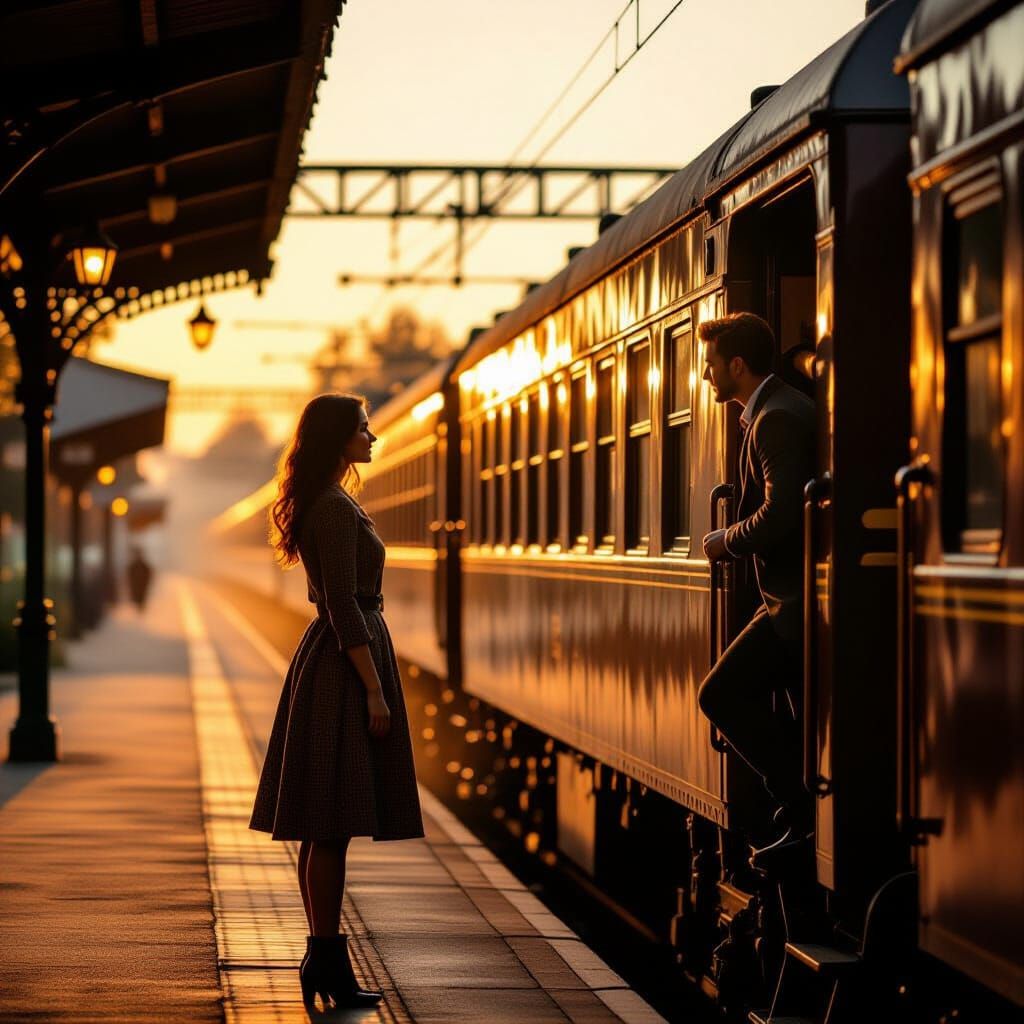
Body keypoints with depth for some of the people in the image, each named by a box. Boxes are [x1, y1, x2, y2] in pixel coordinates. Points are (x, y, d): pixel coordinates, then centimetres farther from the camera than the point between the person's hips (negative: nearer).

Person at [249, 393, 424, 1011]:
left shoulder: (325, 504, 17)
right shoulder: (336, 508, -15)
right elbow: (344, 607, -19)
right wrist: (374, 689, -19)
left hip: (330, 661, 10)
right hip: (346, 663, -10)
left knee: (326, 828, 11)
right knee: (332, 826, -7)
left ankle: (325, 959, 15)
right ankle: (327, 957, -4)